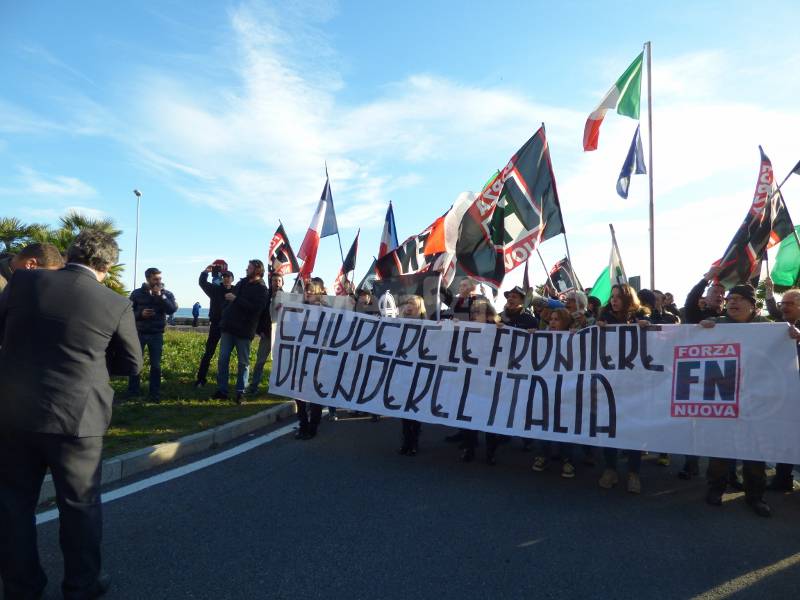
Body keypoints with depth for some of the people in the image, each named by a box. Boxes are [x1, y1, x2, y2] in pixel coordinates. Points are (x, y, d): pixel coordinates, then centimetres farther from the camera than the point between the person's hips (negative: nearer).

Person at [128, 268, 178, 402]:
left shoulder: (166, 294, 2)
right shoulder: (137, 293, 1)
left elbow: (172, 310, -14)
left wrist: (159, 295, -17)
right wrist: (140, 314, -17)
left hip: (156, 334, 0)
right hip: (139, 333, 0)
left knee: (156, 365, 1)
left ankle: (154, 394, 8)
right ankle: (133, 391, 17)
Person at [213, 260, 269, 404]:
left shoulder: (262, 289, -7)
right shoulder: (242, 282, 12)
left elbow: (255, 308, -21)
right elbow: (231, 294, 28)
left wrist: (236, 299, -19)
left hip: (244, 331, -6)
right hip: (229, 327, 6)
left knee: (243, 362, 4)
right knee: (223, 360, 4)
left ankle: (240, 392, 12)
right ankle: (221, 390, 11)